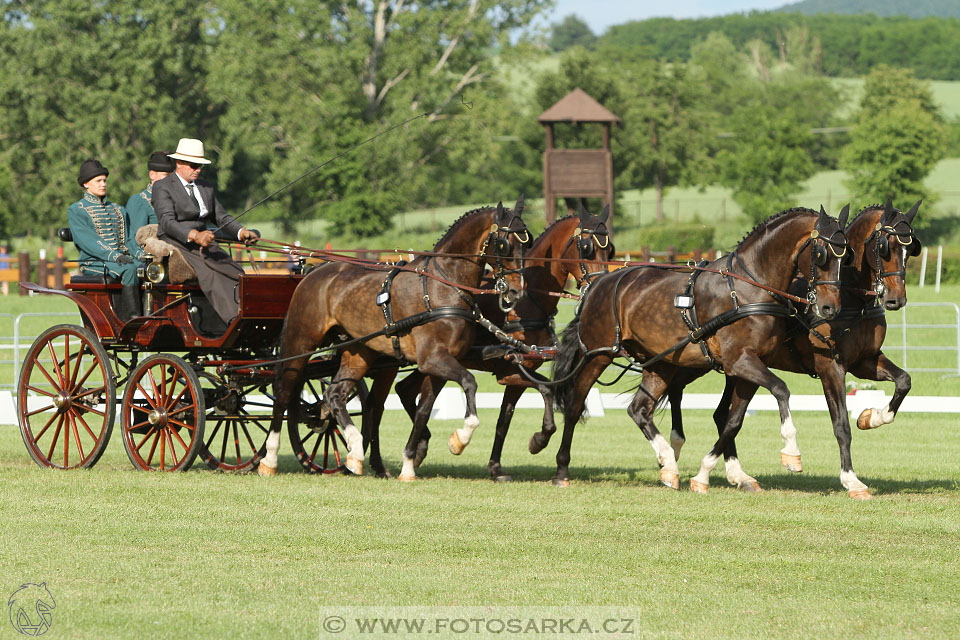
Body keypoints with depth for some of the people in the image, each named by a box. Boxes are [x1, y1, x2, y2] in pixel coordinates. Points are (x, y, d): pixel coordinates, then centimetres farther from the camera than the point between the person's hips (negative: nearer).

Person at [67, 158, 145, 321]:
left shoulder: (118, 210, 27)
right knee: (130, 269, -35)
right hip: (94, 263, -5)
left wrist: (140, 253, -2)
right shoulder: (76, 211, 6)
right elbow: (87, 240, -8)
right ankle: (132, 318, -36)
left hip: (123, 258, 5)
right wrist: (113, 255, -22)